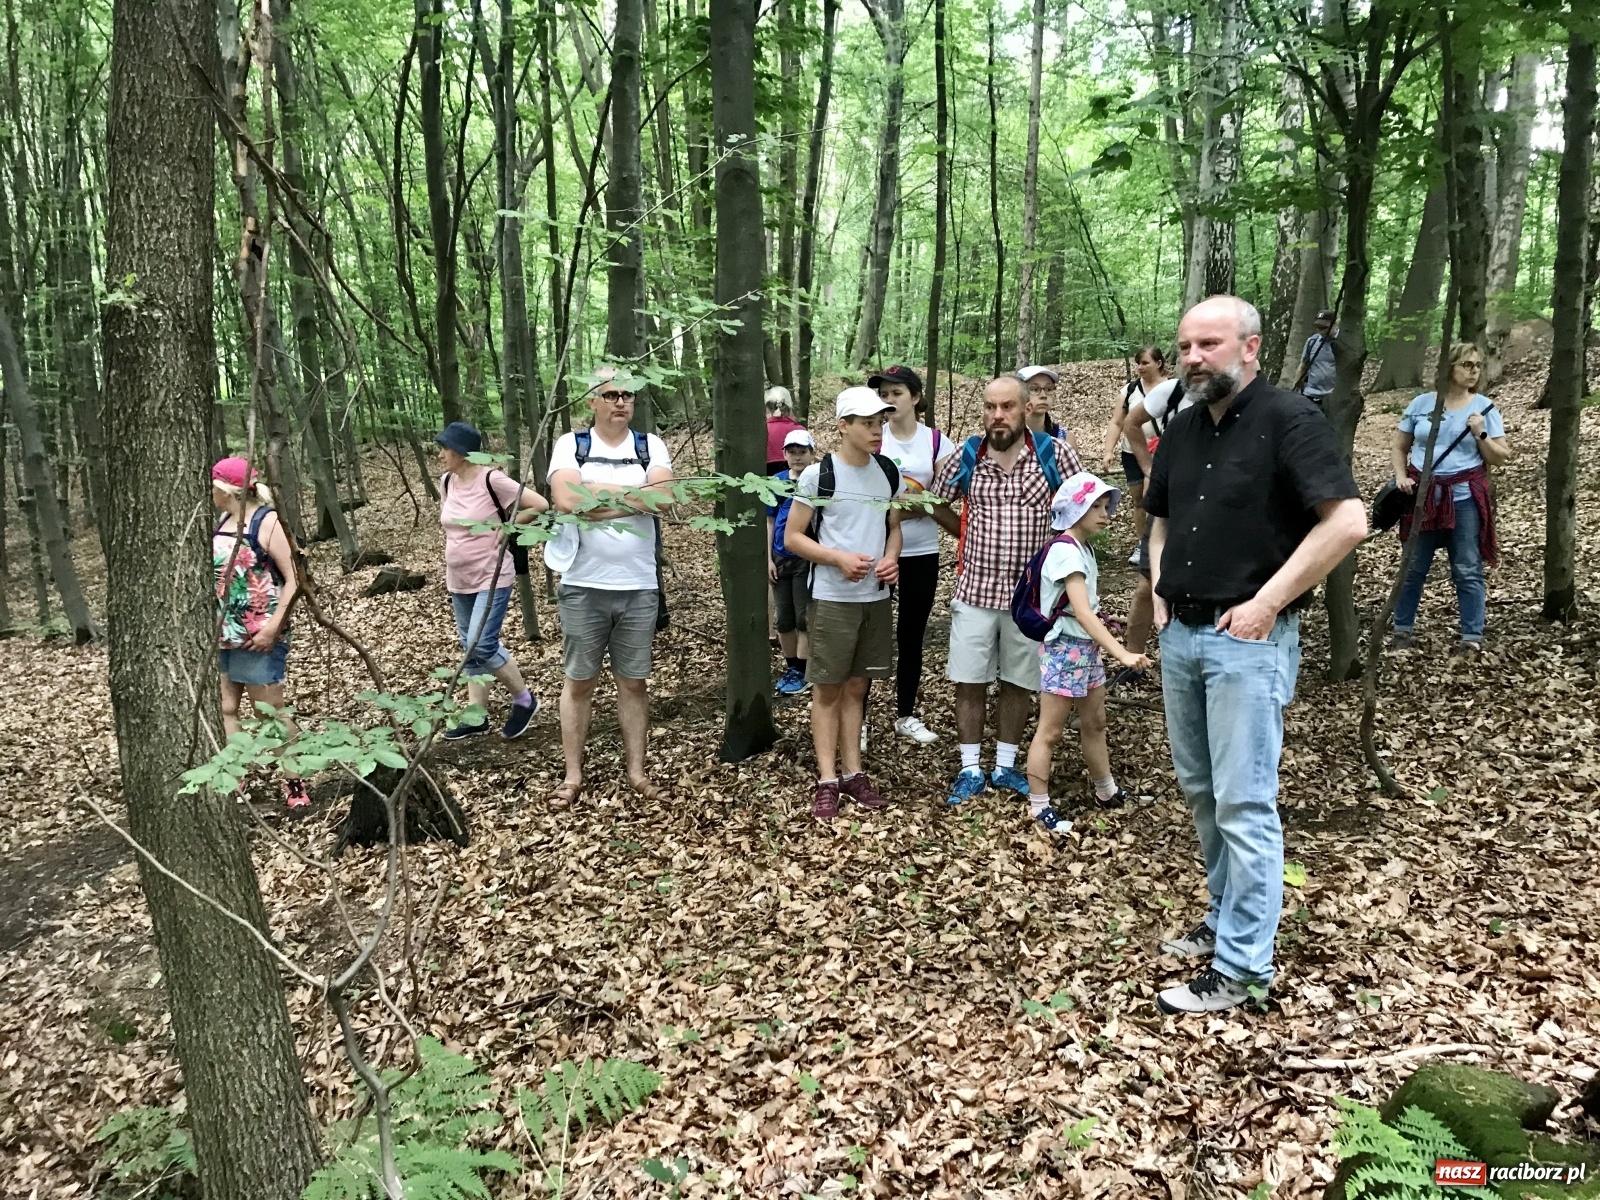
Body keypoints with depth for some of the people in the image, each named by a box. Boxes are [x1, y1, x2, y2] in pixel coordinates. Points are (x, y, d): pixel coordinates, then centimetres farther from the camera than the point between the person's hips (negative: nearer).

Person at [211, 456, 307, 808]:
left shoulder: (267, 521, -12)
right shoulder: (221, 523, 10)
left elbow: (294, 579, -16)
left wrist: (274, 626, -22)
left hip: (258, 636, -7)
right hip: (222, 634, 7)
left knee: (271, 711, 0)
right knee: (223, 709, 8)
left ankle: (294, 783, 11)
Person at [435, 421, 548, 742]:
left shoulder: (491, 480, -17)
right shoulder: (446, 482, 5)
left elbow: (540, 505, -18)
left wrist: (506, 528, -13)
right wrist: (450, 574, 16)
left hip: (492, 579, -8)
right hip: (458, 582, 8)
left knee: (482, 648, -13)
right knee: (469, 649, 13)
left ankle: (524, 699, 8)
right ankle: (476, 717, 23)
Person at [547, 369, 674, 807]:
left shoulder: (650, 445, 5)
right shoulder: (570, 444, 0)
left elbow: (664, 497, -13)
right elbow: (566, 499, -17)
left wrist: (596, 495, -12)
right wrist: (632, 494, -10)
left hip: (639, 587, 2)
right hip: (583, 587, -1)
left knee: (634, 682, 11)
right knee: (579, 682, 8)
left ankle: (636, 771, 21)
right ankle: (573, 775, 18)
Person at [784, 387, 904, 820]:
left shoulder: (889, 472, 5)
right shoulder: (818, 474, -9)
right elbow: (792, 537, -6)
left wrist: (891, 558, -5)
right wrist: (838, 558, -19)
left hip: (876, 596, 4)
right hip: (832, 598, -4)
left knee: (856, 686, 12)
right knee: (828, 688, 3)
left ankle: (853, 773, 21)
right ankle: (828, 781, 10)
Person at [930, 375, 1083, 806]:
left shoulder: (1056, 453, -8)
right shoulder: (965, 457, -3)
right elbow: (937, 503, 13)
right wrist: (968, 536, 7)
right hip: (974, 590, 1)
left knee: (1018, 683, 12)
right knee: (969, 683, 6)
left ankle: (1005, 766, 27)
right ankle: (970, 770, 20)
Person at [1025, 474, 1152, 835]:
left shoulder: (1084, 548, 8)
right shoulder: (1065, 551, -21)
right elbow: (1082, 613, -30)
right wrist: (1122, 653, -34)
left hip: (1087, 649, 10)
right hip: (1064, 649, -9)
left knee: (1095, 724, 20)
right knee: (1050, 731, 0)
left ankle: (1107, 792, 34)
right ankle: (1039, 806, 10)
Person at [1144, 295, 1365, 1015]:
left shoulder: (1288, 421, -10)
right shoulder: (1183, 430, 12)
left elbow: (1347, 521, -19)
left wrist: (1266, 603, -19)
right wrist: (1159, 589, 9)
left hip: (1247, 641, -7)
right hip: (1181, 635, 8)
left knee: (1243, 802, -3)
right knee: (1200, 790, 16)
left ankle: (1243, 966, 6)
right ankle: (1227, 918, 32)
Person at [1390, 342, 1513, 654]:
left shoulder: (1484, 407, 1)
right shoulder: (1421, 403, 3)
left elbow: (1501, 458, 1)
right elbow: (1399, 447, 11)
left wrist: (1481, 435, -15)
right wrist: (1401, 476, -5)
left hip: (1464, 498, -1)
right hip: (1424, 496, 1)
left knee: (1467, 571, 2)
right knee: (1413, 568, 9)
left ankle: (1473, 638, 9)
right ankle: (1403, 629, 21)